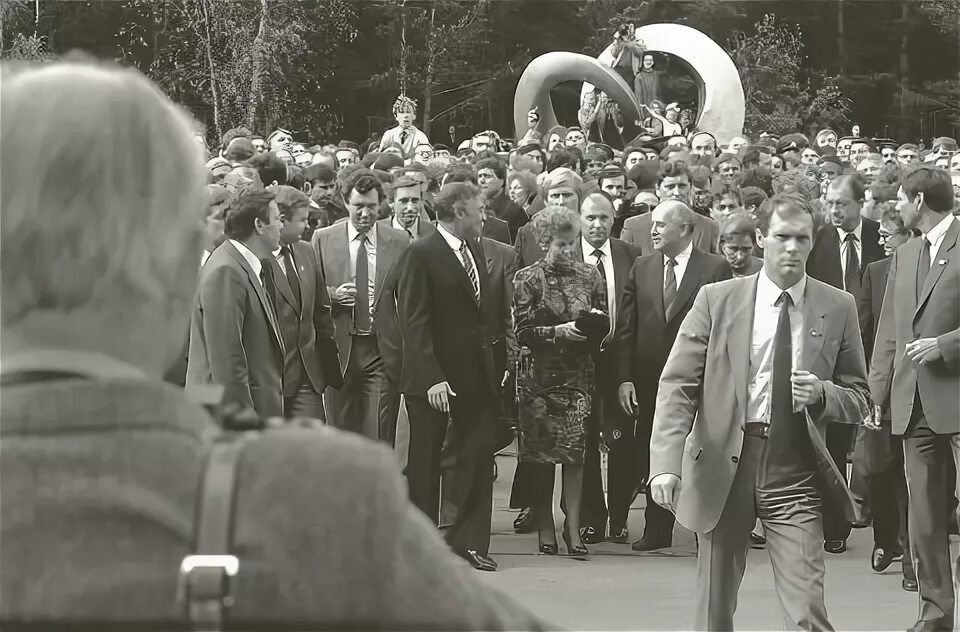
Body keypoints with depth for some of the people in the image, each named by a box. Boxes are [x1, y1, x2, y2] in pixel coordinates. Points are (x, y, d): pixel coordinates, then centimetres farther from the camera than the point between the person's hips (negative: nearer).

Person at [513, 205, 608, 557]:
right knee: (542, 452, 0)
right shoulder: (528, 279, 1)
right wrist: (559, 331, -17)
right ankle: (545, 528, 8)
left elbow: (605, 326, 15)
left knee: (575, 450, -7)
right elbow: (523, 332, -5)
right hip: (540, 375, -2)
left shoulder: (589, 276, 10)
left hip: (578, 373, 2)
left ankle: (573, 527, -4)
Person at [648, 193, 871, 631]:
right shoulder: (716, 301, 1)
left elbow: (859, 400, 11)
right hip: (722, 469, 0)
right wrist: (666, 463, -16)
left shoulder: (837, 309, 4)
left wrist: (822, 393, -12)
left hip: (795, 475, 0)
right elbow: (678, 386, -3)